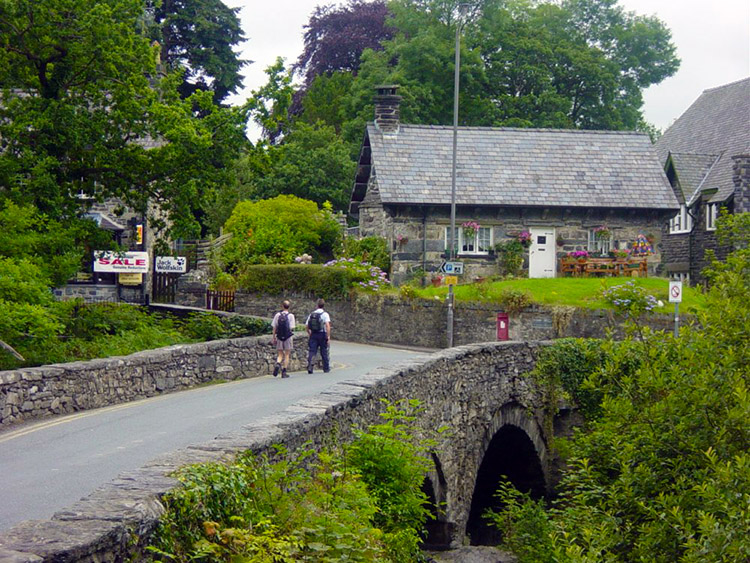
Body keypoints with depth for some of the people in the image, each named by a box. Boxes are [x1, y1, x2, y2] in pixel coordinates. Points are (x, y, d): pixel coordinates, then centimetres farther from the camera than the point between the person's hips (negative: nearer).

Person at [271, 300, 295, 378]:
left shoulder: (277, 315, 1)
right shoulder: (291, 316, -5)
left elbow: (274, 327, 2)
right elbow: (291, 328, -7)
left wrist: (274, 337, 9)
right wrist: (292, 338, 3)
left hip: (279, 337, 2)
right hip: (288, 337, -2)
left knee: (280, 355, 12)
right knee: (287, 355, 7)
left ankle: (278, 364, -17)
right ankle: (284, 372, 4)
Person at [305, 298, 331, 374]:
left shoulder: (312, 314, 8)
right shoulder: (325, 314, -6)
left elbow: (306, 325, 9)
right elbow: (327, 325, -17)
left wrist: (309, 333, 23)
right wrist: (328, 337, -17)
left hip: (313, 334, 3)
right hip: (322, 334, -3)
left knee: (312, 351, -1)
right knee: (324, 352, 8)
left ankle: (309, 366, -19)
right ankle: (326, 368, 18)